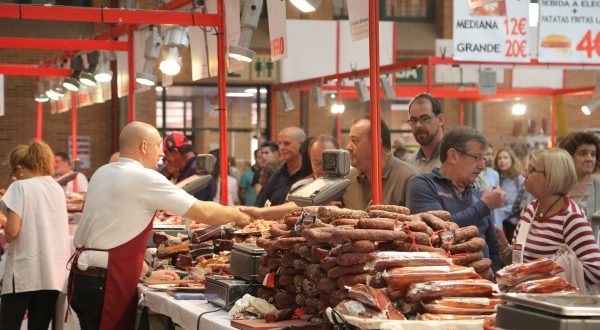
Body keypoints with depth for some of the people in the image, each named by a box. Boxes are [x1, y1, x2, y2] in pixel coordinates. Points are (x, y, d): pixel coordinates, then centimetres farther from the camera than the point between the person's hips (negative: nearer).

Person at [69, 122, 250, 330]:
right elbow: (204, 213, -9)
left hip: (84, 275, 9)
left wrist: (144, 269, 19)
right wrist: (236, 214, 9)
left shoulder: (102, 174, 13)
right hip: (106, 283, -9)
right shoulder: (144, 178, -11)